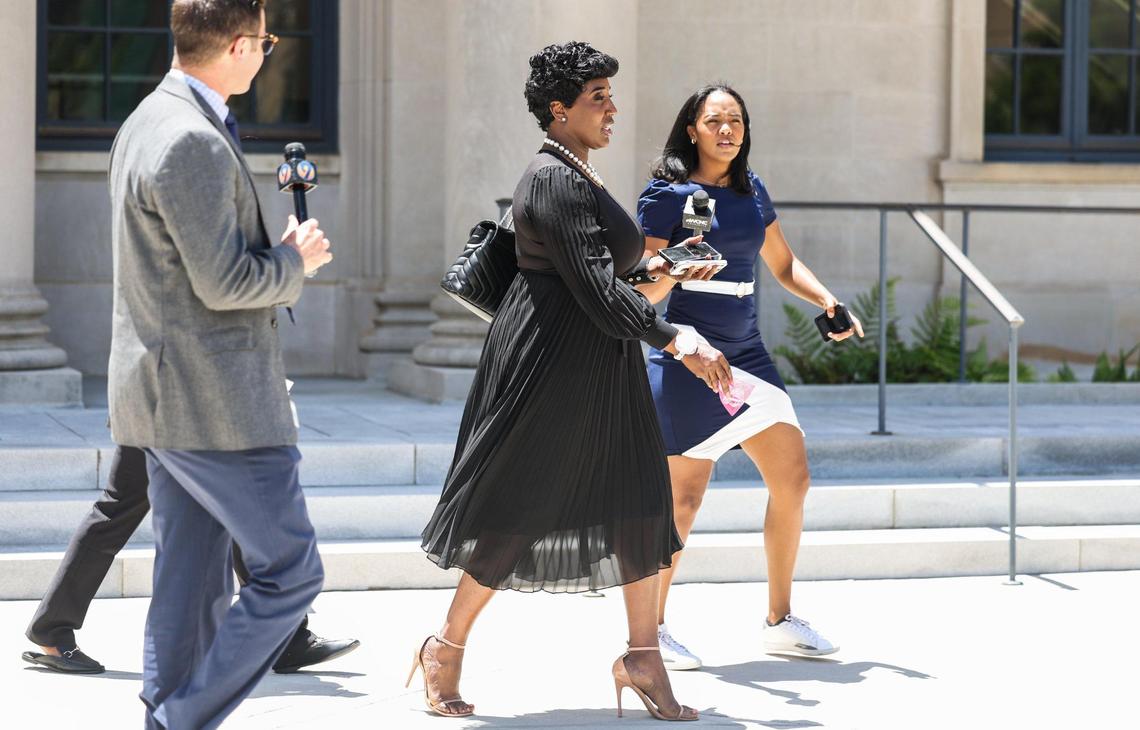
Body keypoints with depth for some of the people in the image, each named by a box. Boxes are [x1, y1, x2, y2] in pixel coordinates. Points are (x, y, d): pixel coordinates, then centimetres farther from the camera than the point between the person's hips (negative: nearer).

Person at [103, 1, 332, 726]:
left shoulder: (146, 123, 14)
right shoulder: (195, 143, -19)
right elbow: (223, 282, -21)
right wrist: (295, 261, -4)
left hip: (161, 391, 10)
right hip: (213, 401, -10)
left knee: (193, 584, 12)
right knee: (291, 570, -4)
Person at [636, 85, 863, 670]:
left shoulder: (751, 191, 12)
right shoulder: (666, 195, -7)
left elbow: (783, 264, 21)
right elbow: (646, 290, -10)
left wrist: (827, 301, 5)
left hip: (747, 352, 7)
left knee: (792, 479, 5)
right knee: (684, 496, -8)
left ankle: (780, 620, 17)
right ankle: (651, 628, 5)